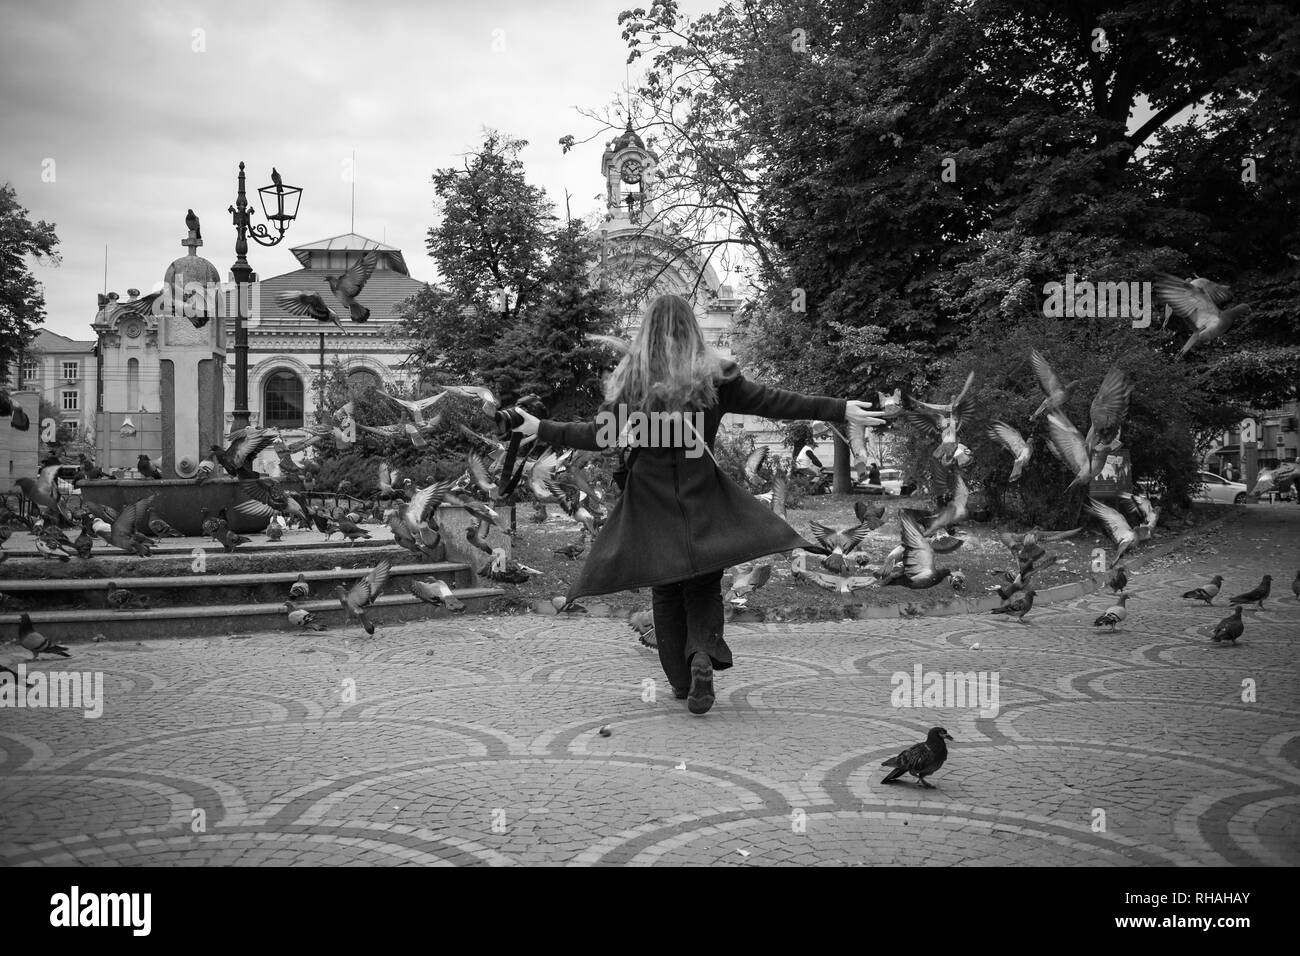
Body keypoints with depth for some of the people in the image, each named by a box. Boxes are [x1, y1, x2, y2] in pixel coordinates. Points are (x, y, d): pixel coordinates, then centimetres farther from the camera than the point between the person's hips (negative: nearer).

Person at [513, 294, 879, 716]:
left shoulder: (631, 379, -6)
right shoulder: (714, 377, -5)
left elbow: (600, 434, -6)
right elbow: (772, 402, -4)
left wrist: (541, 429, 8)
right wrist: (839, 410, 2)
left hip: (651, 502, 0)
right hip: (702, 498, 0)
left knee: (665, 590, 13)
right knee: (704, 584, 11)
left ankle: (681, 679, 16)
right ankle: (703, 654, -14)